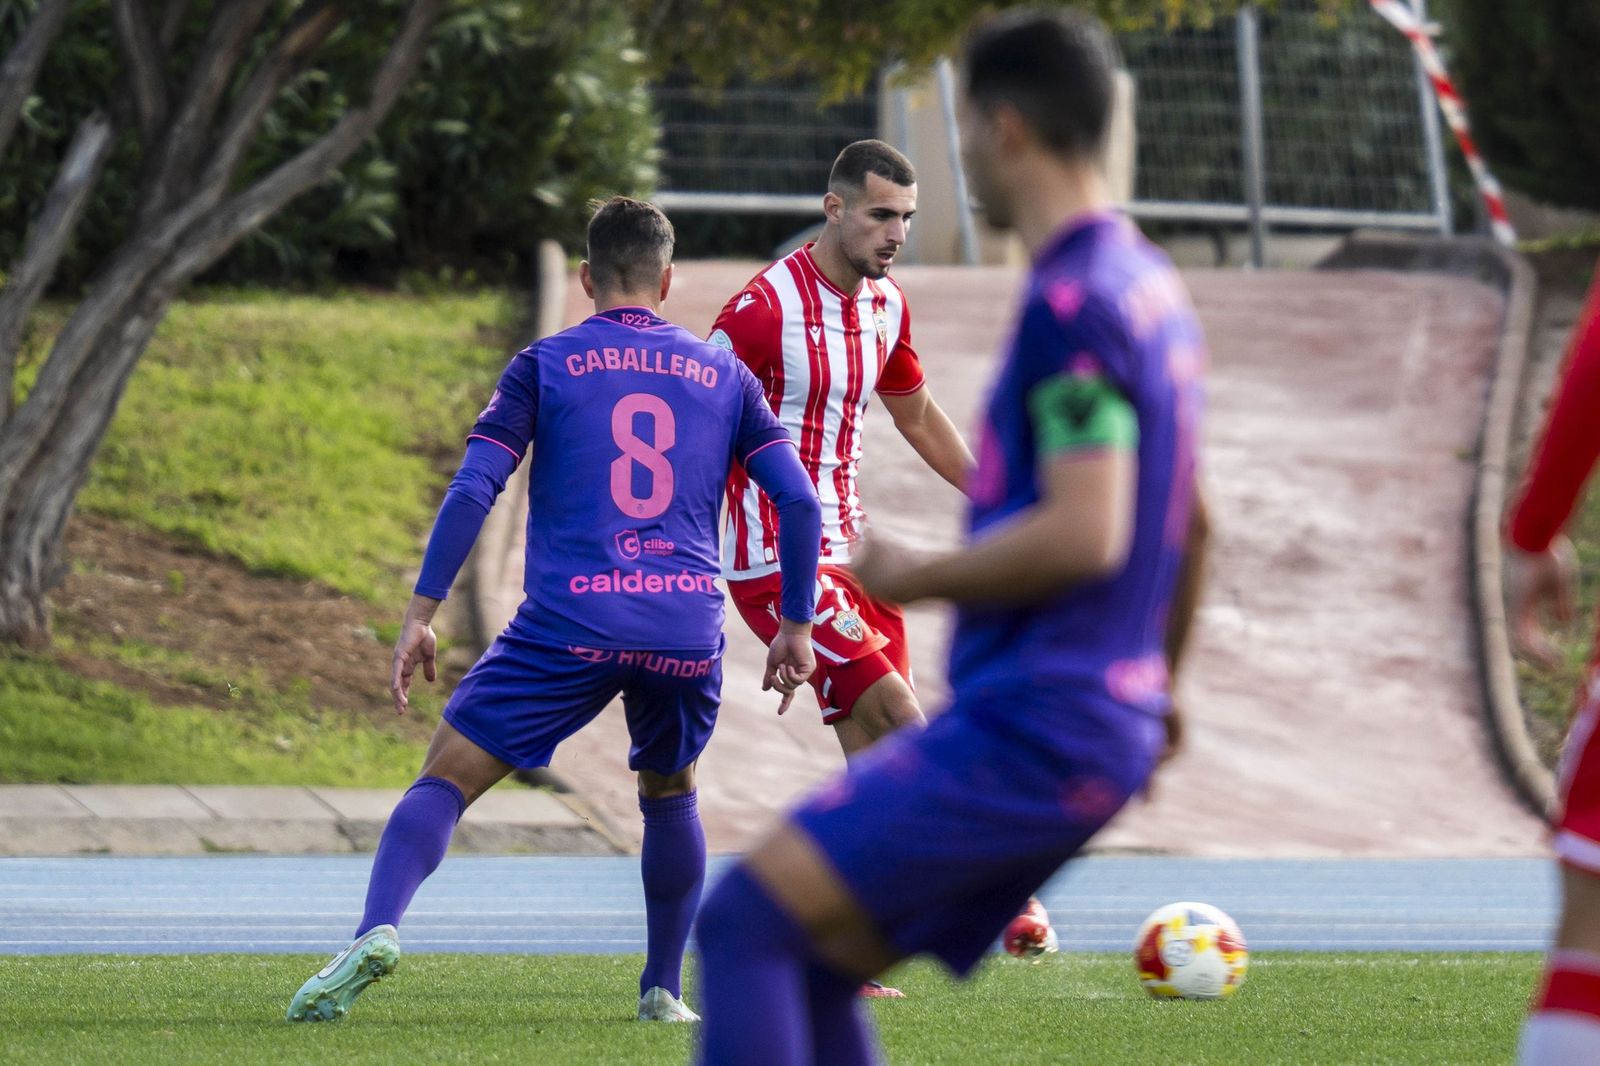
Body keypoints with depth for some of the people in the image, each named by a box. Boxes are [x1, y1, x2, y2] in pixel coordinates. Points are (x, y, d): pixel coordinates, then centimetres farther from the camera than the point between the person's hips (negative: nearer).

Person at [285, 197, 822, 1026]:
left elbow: (473, 489, -1)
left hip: (571, 619, -2)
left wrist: (420, 613, -1)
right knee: (670, 793, 28)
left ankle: (376, 932, -24)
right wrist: (795, 626, 16)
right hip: (689, 627, 2)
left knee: (446, 777, 0)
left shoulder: (546, 364, 9)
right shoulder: (722, 374, 15)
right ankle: (663, 990, 26)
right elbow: (799, 500, 9)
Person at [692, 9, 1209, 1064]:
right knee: (810, 964, 12)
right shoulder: (1152, 286, 16)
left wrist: (915, 577, -11)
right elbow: (1187, 522, 26)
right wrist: (1163, 686, 37)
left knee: (746, 919, -12)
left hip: (1029, 733, -10)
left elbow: (1085, 533, -25)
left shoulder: (1072, 304, -16)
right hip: (1108, 727, 10)